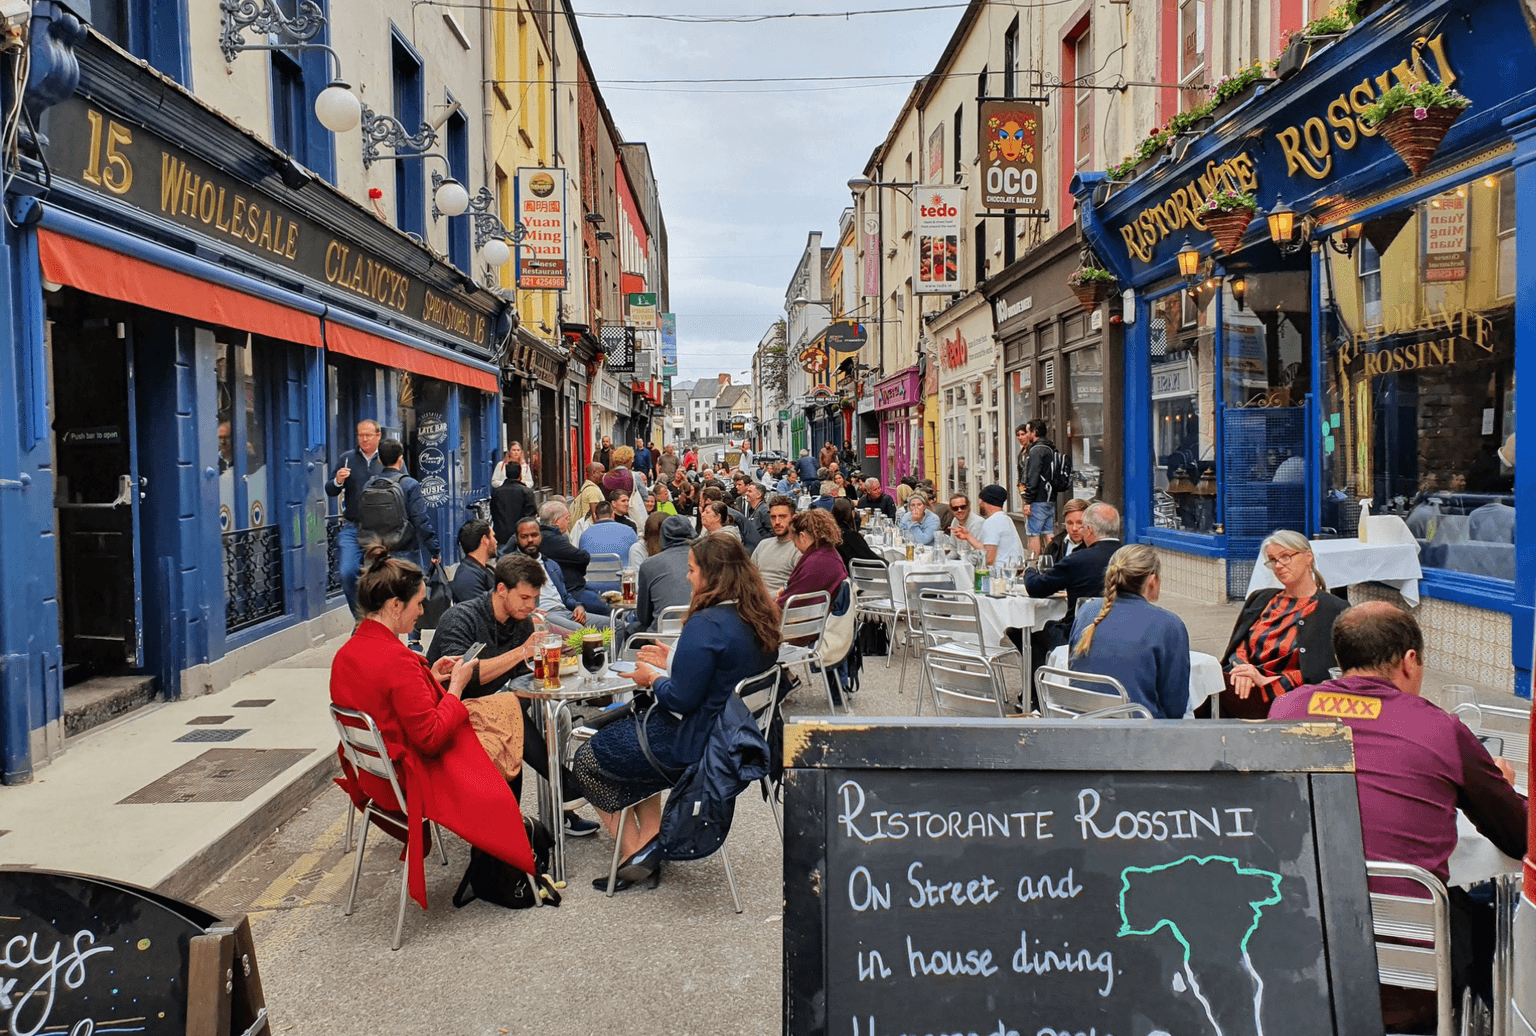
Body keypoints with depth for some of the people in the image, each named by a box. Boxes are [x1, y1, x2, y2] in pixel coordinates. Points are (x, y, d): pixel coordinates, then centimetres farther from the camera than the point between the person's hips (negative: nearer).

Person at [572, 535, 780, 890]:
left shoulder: (706, 624, -26)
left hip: (692, 744, -9)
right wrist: (672, 661, 13)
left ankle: (637, 853, 15)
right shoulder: (759, 620, 1)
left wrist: (654, 679, -6)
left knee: (587, 759, 13)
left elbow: (682, 699, -25)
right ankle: (650, 840, 22)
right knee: (631, 721, 32)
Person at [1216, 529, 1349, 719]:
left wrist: (1266, 681, -13)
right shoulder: (1260, 599, 25)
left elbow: (1322, 673, -4)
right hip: (1246, 686, 5)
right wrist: (1242, 668, -8)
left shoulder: (1334, 610, 6)